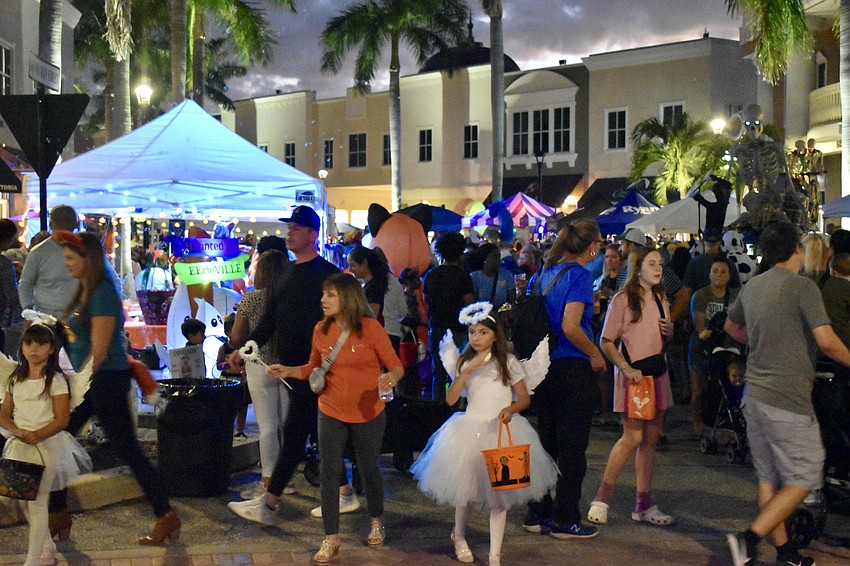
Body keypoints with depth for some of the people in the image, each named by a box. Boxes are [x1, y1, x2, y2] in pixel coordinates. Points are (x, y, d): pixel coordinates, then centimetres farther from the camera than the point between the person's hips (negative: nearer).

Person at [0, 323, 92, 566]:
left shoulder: (56, 380, -7)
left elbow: (62, 419, -11)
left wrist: (36, 435, -24)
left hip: (47, 444, -6)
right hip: (19, 445, 6)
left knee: (37, 501, -7)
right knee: (22, 499, 10)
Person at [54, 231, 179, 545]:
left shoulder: (103, 294, -16)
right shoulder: (83, 293, 12)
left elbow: (98, 351, -19)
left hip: (107, 380, -10)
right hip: (87, 382, 10)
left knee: (128, 450, -5)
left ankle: (167, 517, 4)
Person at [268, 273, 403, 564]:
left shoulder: (371, 328, -13)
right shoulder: (321, 330, -3)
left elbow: (396, 366, -10)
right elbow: (314, 368, 9)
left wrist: (391, 377, -32)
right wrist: (288, 371, -7)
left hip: (368, 415, -2)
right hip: (331, 413, 3)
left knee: (369, 469, 15)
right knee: (329, 474, 1)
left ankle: (376, 522, 40)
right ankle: (331, 539, 12)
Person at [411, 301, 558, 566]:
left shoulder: (508, 362, 2)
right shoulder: (465, 363, 5)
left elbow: (524, 398, 3)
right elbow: (451, 399, -6)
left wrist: (510, 409, -17)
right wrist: (468, 370, -14)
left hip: (503, 430, -1)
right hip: (471, 430, 1)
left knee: (500, 494, -2)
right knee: (465, 488, 6)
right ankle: (459, 535, 36)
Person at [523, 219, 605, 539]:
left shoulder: (544, 273, 9)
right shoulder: (579, 274, -14)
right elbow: (571, 327, -23)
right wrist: (595, 355, -9)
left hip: (543, 366, 8)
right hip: (572, 369, -8)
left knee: (546, 442, 15)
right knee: (573, 447, 3)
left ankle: (538, 514, 22)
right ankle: (565, 520, 9)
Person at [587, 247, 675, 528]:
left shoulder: (661, 299, 14)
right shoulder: (622, 299, -8)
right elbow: (607, 342, -10)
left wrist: (670, 331, 2)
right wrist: (626, 368, -22)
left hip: (657, 373, 7)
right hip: (632, 375, -7)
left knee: (650, 439, 7)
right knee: (633, 437, -11)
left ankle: (644, 505, 13)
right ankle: (602, 498, 1)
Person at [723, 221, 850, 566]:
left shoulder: (752, 286, 9)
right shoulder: (801, 286, -13)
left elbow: (731, 327, 27)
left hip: (755, 393, 8)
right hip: (788, 398, -8)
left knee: (769, 478, 14)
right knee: (804, 479, 0)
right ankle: (750, 538, -10)